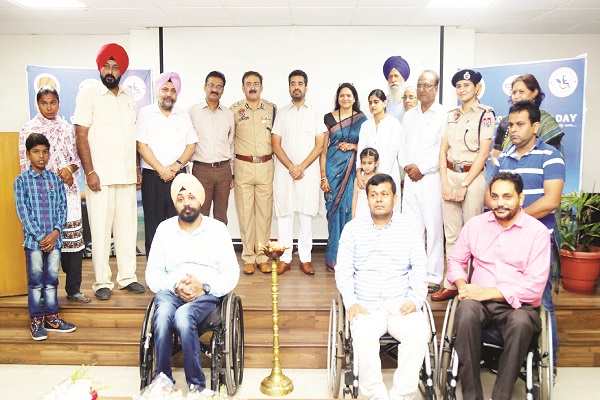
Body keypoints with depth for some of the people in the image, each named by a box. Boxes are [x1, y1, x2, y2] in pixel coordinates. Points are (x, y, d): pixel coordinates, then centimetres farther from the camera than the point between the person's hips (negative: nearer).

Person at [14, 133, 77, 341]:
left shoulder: (55, 179, 7)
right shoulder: (21, 180, 0)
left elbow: (62, 207, 4)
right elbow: (23, 211, -5)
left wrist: (55, 232, -9)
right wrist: (40, 236, -11)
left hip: (54, 238, 2)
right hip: (33, 239, -2)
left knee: (52, 279, 10)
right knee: (35, 281, 5)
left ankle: (52, 317, 21)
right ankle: (36, 320, 16)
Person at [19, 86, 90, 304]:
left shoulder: (67, 128, 12)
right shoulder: (29, 130, 2)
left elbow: (78, 157, 12)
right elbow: (27, 165, -2)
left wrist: (70, 168, -9)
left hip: (68, 191, 3)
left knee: (73, 239, 2)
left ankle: (73, 289, 14)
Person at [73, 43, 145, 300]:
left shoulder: (128, 97, 14)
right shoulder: (89, 94, -1)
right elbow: (81, 135, -6)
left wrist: (137, 167, 12)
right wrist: (89, 171, -12)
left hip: (127, 175, 5)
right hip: (100, 175, -4)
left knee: (127, 227, 8)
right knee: (100, 229, -1)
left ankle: (127, 277, 19)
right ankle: (102, 282, 10)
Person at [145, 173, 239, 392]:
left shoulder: (217, 229, 9)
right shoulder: (164, 229, 14)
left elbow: (231, 273, 3)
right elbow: (152, 273, 9)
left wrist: (204, 287, -14)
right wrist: (175, 287, -11)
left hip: (206, 294, -2)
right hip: (171, 291, 2)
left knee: (183, 316, -34)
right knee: (163, 313, -33)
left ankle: (196, 384, -19)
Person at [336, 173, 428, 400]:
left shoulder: (408, 226, 9)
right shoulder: (353, 228, 8)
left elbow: (419, 267, 6)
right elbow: (343, 270, 4)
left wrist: (416, 299, -10)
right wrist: (350, 302, -11)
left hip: (401, 305, 1)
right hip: (365, 305, 0)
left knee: (419, 333, -28)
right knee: (362, 334, -31)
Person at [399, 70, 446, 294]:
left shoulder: (443, 115, -2)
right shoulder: (409, 115, 17)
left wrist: (422, 168, -10)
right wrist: (406, 165, 1)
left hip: (431, 178, -5)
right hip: (410, 177, 5)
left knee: (433, 227, -3)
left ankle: (433, 277, 5)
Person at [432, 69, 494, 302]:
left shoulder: (485, 114, -2)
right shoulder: (451, 115, 13)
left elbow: (483, 153, -9)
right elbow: (443, 150, 9)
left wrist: (464, 185, -12)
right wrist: (445, 183, -3)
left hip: (473, 176, -5)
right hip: (450, 175, 5)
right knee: (451, 234, 6)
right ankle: (452, 284, 13)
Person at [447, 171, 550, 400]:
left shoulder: (537, 231, -2)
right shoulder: (475, 224, 8)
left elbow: (534, 286, -9)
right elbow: (455, 260, 15)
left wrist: (487, 292, -16)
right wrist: (462, 286, -8)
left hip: (517, 304, -1)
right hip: (480, 302, 2)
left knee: (521, 322, -36)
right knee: (466, 310, -33)